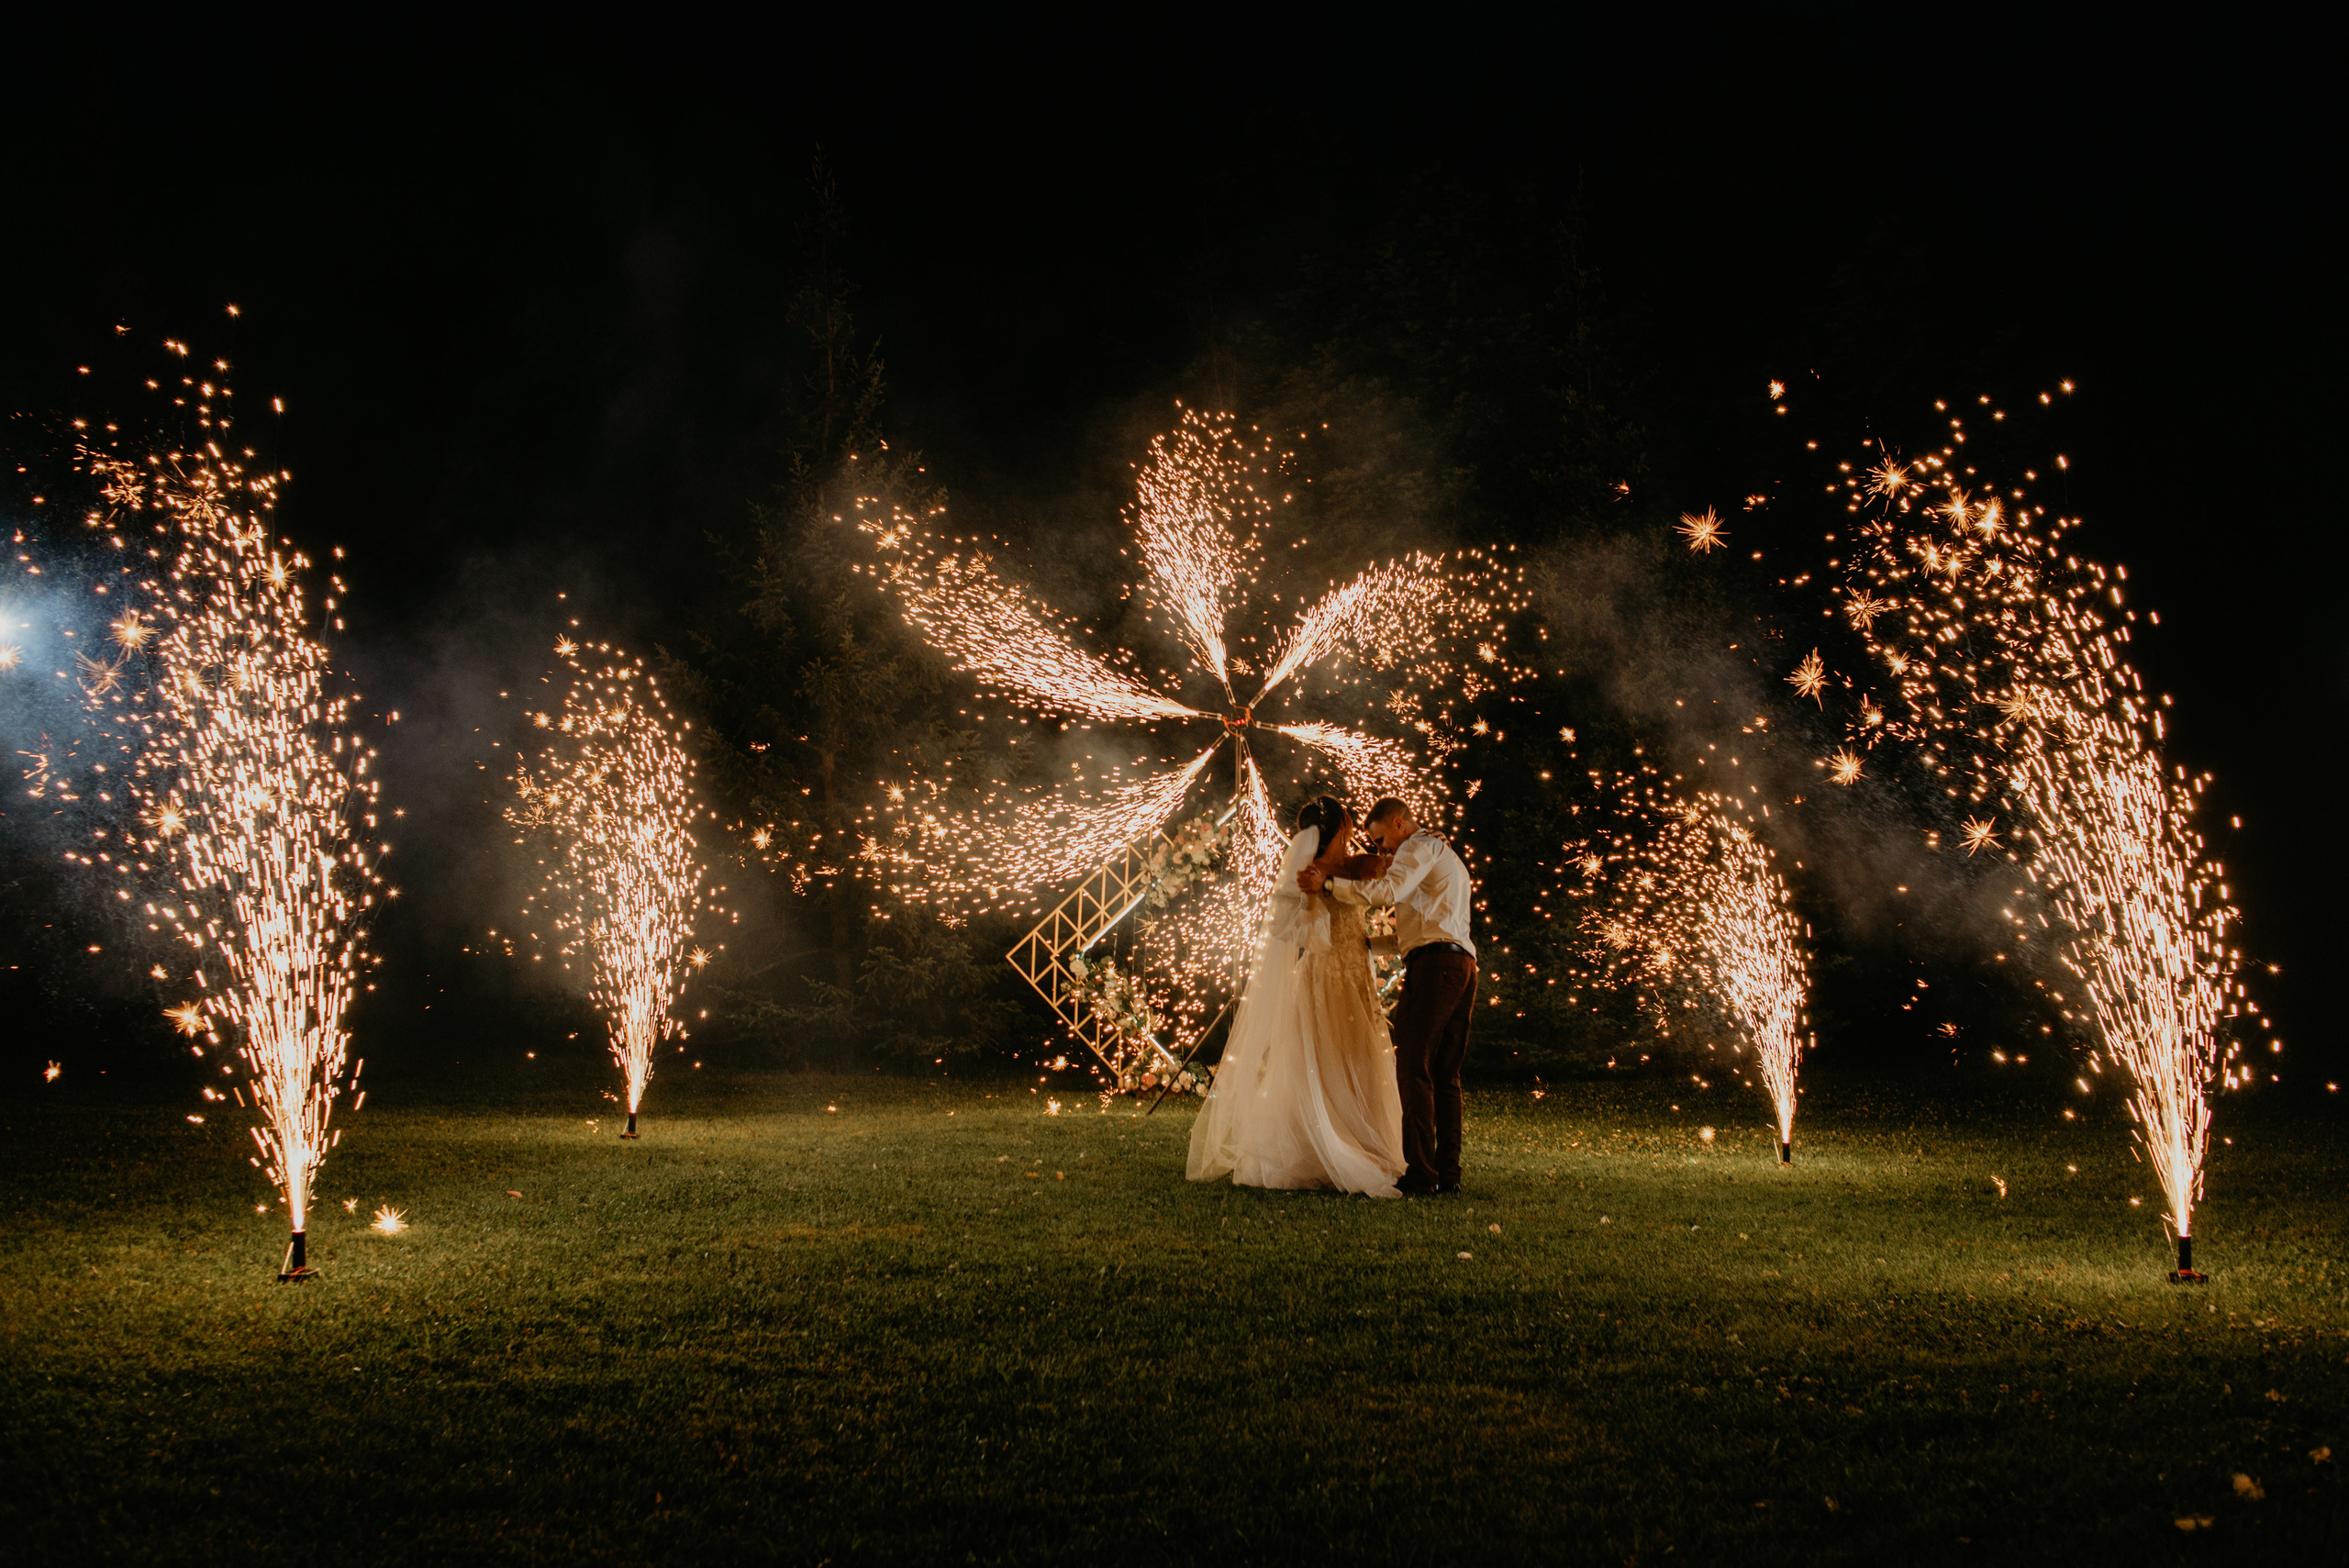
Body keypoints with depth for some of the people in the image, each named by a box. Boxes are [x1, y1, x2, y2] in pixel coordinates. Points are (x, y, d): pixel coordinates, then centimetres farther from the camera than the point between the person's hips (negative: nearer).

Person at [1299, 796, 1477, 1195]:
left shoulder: (1420, 846, 1)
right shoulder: (1449, 858, 32)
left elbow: (1389, 891, -19)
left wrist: (1329, 884, -17)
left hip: (1435, 964, -10)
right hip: (1464, 964, 10)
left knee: (1414, 1070, -12)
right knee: (1445, 1075, 8)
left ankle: (1420, 1173, -17)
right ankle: (1448, 1174, 5)